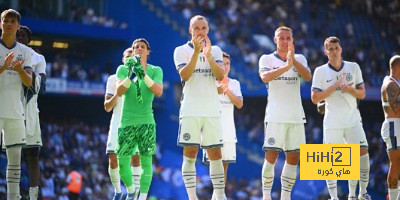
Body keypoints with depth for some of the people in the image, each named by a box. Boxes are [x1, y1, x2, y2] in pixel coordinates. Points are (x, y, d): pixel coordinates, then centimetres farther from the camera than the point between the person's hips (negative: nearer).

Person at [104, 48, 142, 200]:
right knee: (113, 160, -7)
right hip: (117, 124, 1)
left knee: (136, 158, -16)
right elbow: (107, 107, 8)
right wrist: (117, 93, -9)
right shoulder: (114, 79, 11)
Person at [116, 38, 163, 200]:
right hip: (127, 121, 1)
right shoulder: (123, 69, 6)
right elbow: (119, 91, -8)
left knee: (146, 161, -6)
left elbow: (159, 91, -11)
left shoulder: (155, 70, 5)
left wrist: (144, 75, -24)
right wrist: (131, 75, -24)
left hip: (147, 122, -1)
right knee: (122, 161, 0)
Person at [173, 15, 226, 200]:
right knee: (190, 153, -5)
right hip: (190, 110, -3)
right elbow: (184, 75, -12)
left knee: (215, 154, 2)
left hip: (212, 110, 3)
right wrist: (196, 52, -20)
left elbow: (221, 76, -3)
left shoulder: (215, 50, 11)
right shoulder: (182, 50, 3)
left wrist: (208, 55, -16)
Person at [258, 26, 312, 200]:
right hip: (275, 116, -4)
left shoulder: (300, 59, 11)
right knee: (271, 156, -8)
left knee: (293, 158, 3)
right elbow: (265, 77, -17)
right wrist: (286, 66, -29)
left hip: (296, 116, 4)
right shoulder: (267, 59, 3)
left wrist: (293, 59, -21)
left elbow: (308, 77, -8)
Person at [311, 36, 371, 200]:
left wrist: (350, 89, -13)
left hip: (353, 120, 2)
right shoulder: (320, 71, -1)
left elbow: (362, 94, 9)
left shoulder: (353, 68, 6)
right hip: (332, 123, -2)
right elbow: (315, 98, -7)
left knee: (363, 153, -6)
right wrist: (335, 86, -16)